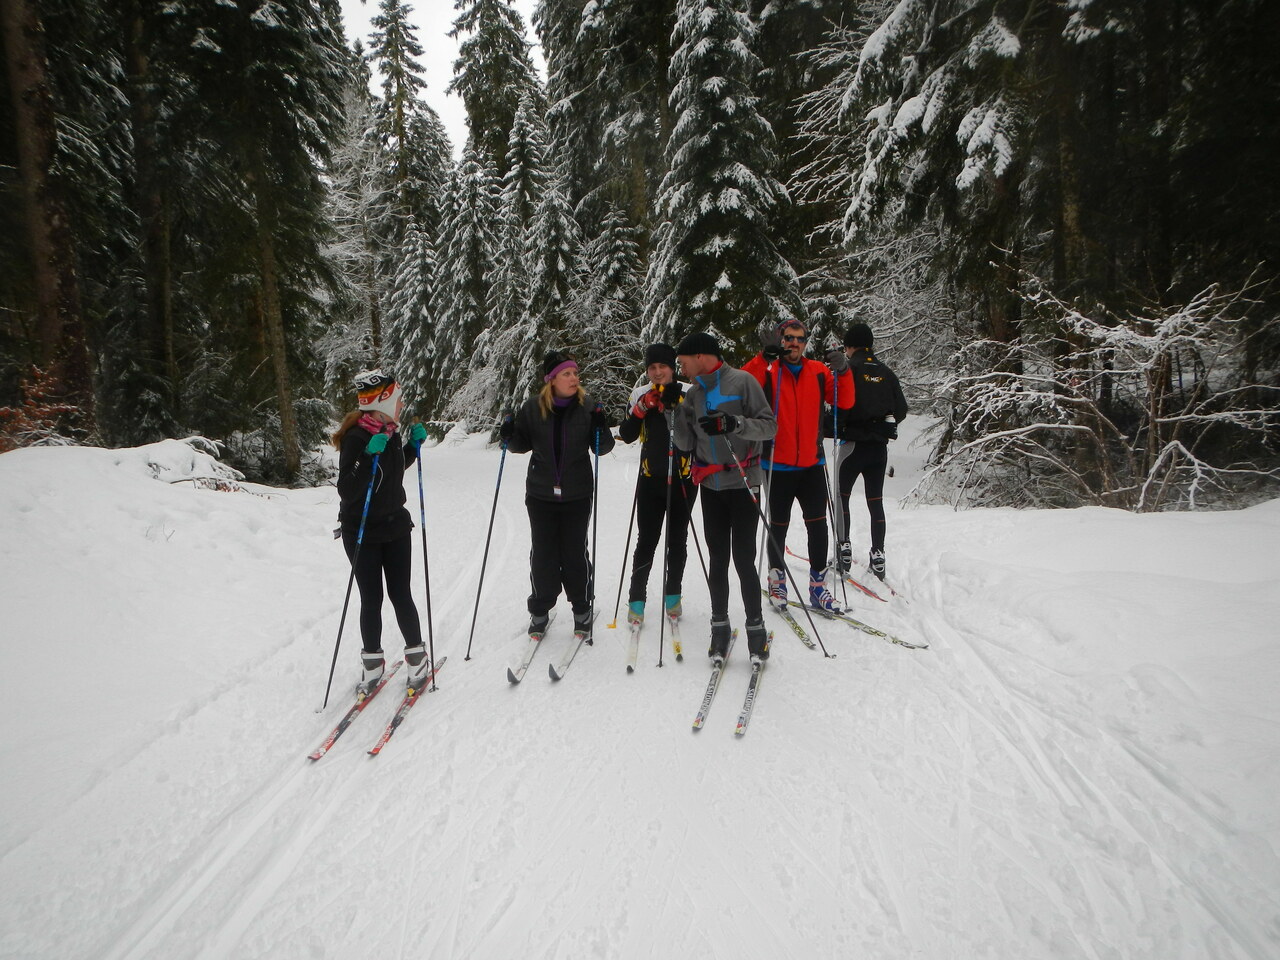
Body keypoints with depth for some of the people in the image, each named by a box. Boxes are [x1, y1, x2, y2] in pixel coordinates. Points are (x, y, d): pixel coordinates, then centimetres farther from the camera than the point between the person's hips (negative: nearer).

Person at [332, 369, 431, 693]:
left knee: (401, 595, 7)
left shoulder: (390, 433, 4)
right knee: (371, 599, 4)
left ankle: (417, 654, 20)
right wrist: (369, 456, -34)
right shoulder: (356, 438, -18)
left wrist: (414, 444, 6)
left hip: (395, 527, 5)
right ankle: (372, 660, 22)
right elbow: (347, 492, -23)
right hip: (362, 533, -5)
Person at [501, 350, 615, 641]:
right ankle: (540, 609, 24)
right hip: (541, 495, 1)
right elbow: (523, 443, 11)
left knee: (575, 552, 6)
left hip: (577, 495, -1)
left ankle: (582, 608, 24)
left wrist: (600, 427, -20)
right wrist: (510, 436, -10)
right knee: (543, 553, 7)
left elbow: (602, 448, -1)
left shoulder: (587, 406, -4)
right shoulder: (533, 407, -2)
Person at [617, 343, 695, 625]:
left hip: (683, 478, -1)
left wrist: (676, 403, -23)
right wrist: (640, 410, -15)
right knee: (646, 540, 2)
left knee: (678, 540, 11)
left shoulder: (688, 394, -3)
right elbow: (626, 435, 0)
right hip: (651, 479, 1)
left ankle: (672, 594, 28)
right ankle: (636, 599, 12)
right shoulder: (642, 395, 3)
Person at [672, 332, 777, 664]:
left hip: (743, 484, -5)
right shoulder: (693, 394, 11)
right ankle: (720, 626, 20)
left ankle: (755, 628, 12)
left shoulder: (742, 381, -6)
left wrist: (734, 424, -24)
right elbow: (686, 443, 8)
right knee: (717, 559, 9)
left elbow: (769, 426, -9)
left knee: (743, 559, -4)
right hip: (711, 487, 5)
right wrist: (675, 412, -4)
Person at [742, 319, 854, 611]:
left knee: (818, 525, 3)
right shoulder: (767, 370, -1)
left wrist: (843, 372, -16)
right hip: (778, 465, -2)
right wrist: (766, 355, -30)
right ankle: (777, 581, 24)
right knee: (778, 526, 7)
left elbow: (845, 402, 0)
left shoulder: (819, 371, 7)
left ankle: (818, 585, 14)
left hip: (812, 464, 2)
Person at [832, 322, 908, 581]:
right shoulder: (885, 372, 7)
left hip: (854, 443, -5)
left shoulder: (850, 369, -9)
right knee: (875, 501, 9)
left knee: (841, 495, 8)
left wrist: (835, 430, -3)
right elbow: (901, 410, 7)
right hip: (880, 446, 5)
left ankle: (843, 549, 4)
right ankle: (877, 556, 10)